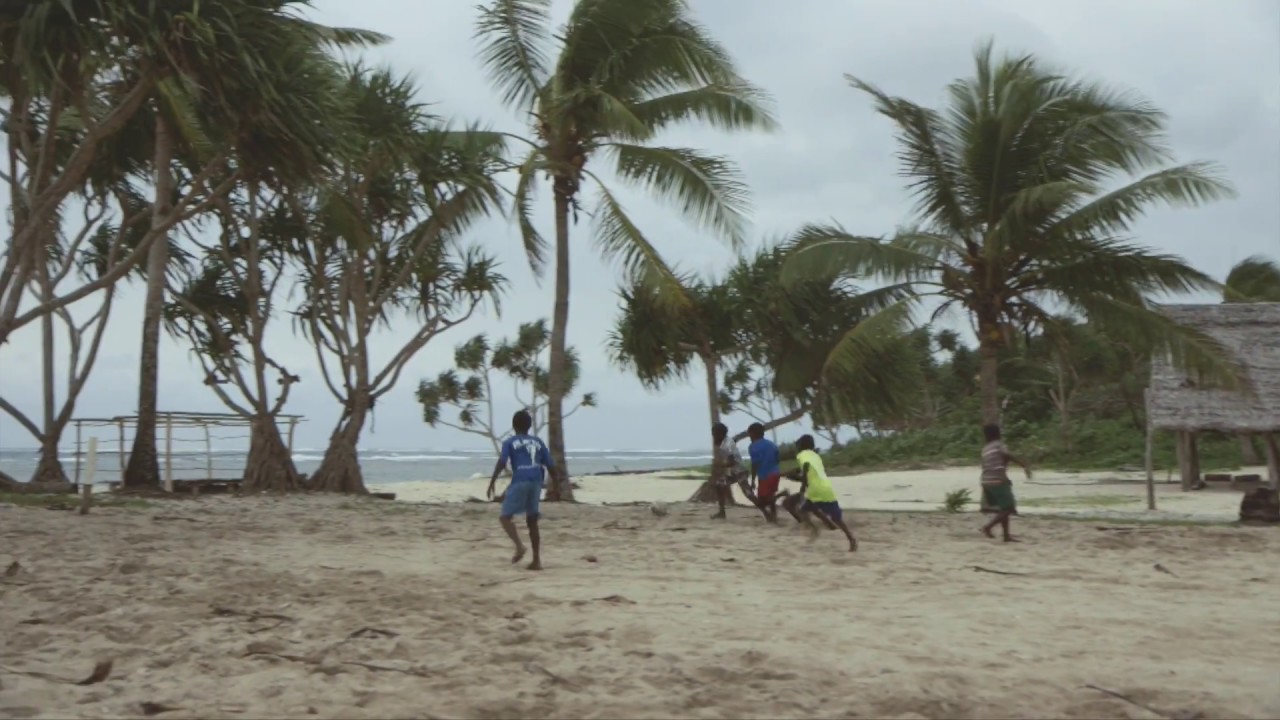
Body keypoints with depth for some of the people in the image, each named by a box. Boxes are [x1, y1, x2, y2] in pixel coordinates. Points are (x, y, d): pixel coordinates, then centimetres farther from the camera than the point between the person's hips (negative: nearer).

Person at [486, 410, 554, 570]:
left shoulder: (509, 442, 6)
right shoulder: (539, 442, 17)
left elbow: (502, 462, -8)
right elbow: (549, 465, 14)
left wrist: (492, 482, -6)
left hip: (519, 482, -4)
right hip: (536, 482, 4)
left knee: (505, 516, 5)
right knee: (532, 521, 11)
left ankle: (519, 545, -19)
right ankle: (537, 560, 5)